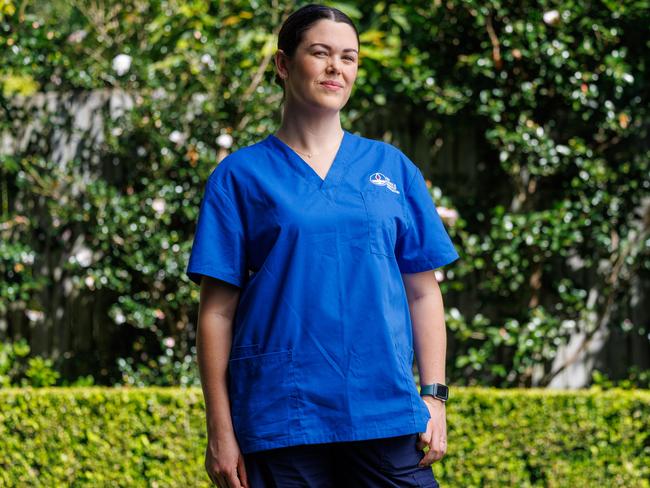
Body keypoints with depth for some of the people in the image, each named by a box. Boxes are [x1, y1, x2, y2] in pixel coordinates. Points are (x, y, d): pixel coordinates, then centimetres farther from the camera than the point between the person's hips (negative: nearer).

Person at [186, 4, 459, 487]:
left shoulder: (393, 168, 11)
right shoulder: (242, 175, 4)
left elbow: (423, 293, 12)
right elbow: (217, 309, 2)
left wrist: (434, 395, 3)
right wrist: (220, 429, -3)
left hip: (385, 411, 2)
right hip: (281, 421, -2)